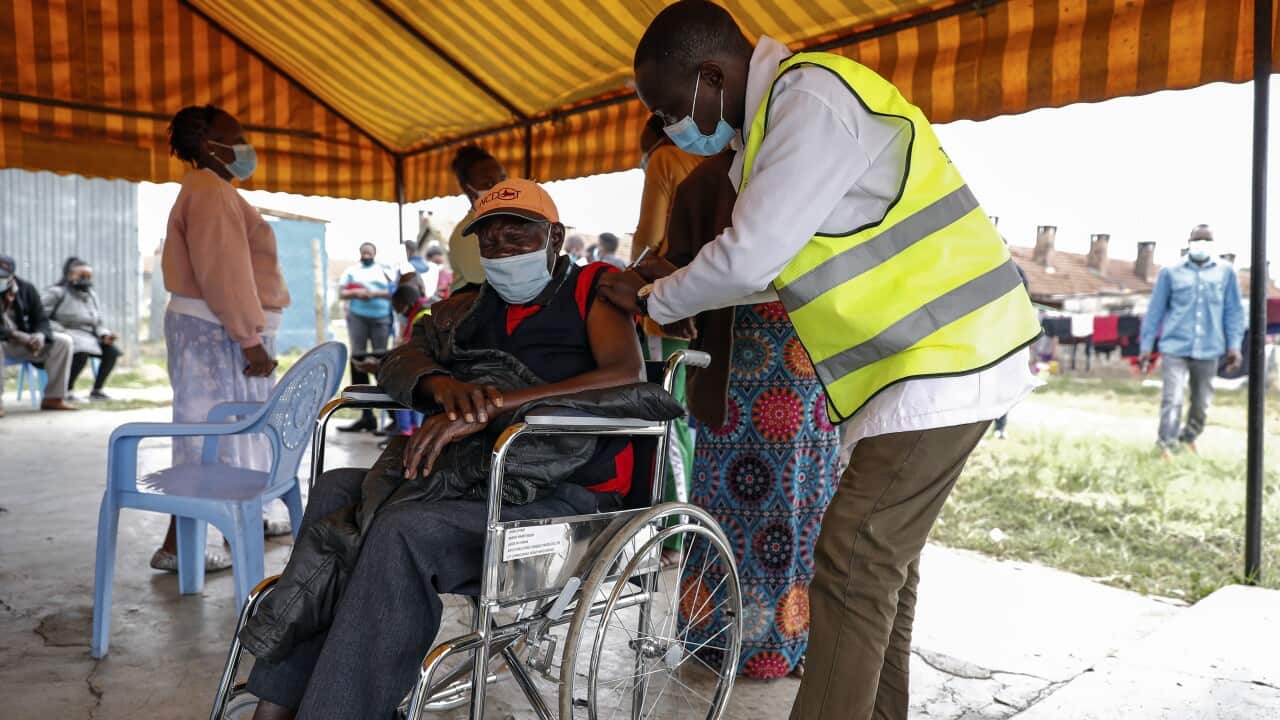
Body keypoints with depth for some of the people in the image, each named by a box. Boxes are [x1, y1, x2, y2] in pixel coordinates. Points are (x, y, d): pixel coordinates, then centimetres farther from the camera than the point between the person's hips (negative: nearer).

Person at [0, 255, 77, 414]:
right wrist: (15, 334, -36)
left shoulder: (27, 289, -3)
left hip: (25, 340, 5)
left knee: (63, 341, -13)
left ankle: (53, 398, -10)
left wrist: (40, 335, -27)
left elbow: (41, 320, -3)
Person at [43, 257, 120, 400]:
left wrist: (105, 335, 0)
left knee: (111, 351, -17)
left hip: (87, 337, 7)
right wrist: (59, 330, -23)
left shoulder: (91, 295, 19)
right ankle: (66, 391, -22)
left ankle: (97, 390, -5)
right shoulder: (57, 293, -2)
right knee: (82, 352, -37)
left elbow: (97, 323, 21)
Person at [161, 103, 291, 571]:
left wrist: (251, 335, 19)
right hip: (216, 332, -10)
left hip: (227, 330, 10)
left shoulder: (216, 191, 20)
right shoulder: (210, 191, -14)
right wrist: (249, 339, -24)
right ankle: (176, 546, -1)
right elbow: (224, 274, -23)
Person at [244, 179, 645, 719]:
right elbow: (399, 363, 5)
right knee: (338, 489, -12)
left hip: (568, 496, -6)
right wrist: (444, 385, -21)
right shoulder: (465, 310, 19)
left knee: (406, 529, -28)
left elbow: (627, 380, -17)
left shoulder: (593, 289, 2)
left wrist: (491, 407, -26)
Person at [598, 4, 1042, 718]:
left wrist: (652, 300, -2)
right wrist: (665, 294, 11)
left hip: (945, 362, -10)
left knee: (853, 568, -8)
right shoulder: (788, 107, 14)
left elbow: (748, 259, -19)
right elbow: (769, 261, 17)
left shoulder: (810, 97, -16)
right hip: (938, 358, 10)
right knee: (883, 563, 15)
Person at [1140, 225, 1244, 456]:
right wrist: (1146, 346, 5)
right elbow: (1155, 311, 5)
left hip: (1208, 350, 2)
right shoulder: (1171, 272, 3)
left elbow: (1233, 311, 8)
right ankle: (1167, 446, -8)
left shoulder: (1225, 272, 5)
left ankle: (1188, 438, 33)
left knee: (1202, 402, 13)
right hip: (1175, 347, -2)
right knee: (1172, 399, -11)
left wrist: (1234, 345, 1)